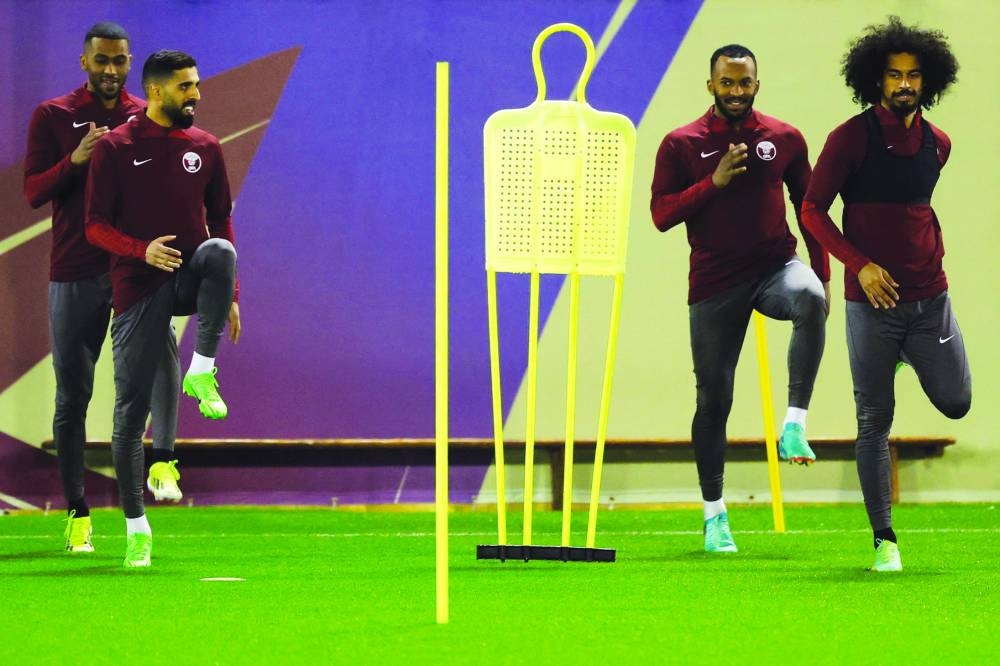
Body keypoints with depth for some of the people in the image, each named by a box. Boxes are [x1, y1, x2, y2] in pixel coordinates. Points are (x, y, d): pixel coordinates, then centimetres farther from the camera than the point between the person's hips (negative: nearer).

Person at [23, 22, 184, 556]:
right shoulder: (53, 117, 5)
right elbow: (33, 192, -2)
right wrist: (75, 160, -18)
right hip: (74, 271, 0)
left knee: (162, 351, -30)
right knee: (72, 396, 3)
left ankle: (162, 461, -29)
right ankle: (76, 512, 10)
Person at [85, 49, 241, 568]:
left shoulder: (205, 148, 9)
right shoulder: (115, 148, -1)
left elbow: (221, 222, 15)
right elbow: (96, 226, -3)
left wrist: (229, 295, 9)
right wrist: (142, 250, -22)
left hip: (190, 279, 2)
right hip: (137, 289, -2)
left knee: (219, 250, -34)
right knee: (130, 413, -3)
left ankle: (202, 372, -23)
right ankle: (136, 527, 7)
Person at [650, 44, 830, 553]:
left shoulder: (785, 139, 5)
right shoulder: (681, 144, 1)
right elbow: (661, 214, -5)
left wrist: (822, 276, 6)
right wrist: (714, 182, -17)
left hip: (775, 267, 0)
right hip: (715, 282, 0)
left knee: (810, 299, -36)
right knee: (714, 398, 3)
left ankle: (794, 424, -34)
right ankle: (714, 513, 18)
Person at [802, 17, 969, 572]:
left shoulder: (936, 145, 7)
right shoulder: (851, 139, -6)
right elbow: (812, 209, -5)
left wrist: (933, 255, 11)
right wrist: (860, 264, -14)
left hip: (929, 297, 4)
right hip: (872, 298, -4)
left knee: (955, 402, -1)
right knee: (874, 421, 0)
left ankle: (909, 356, 32)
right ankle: (884, 540, 7)